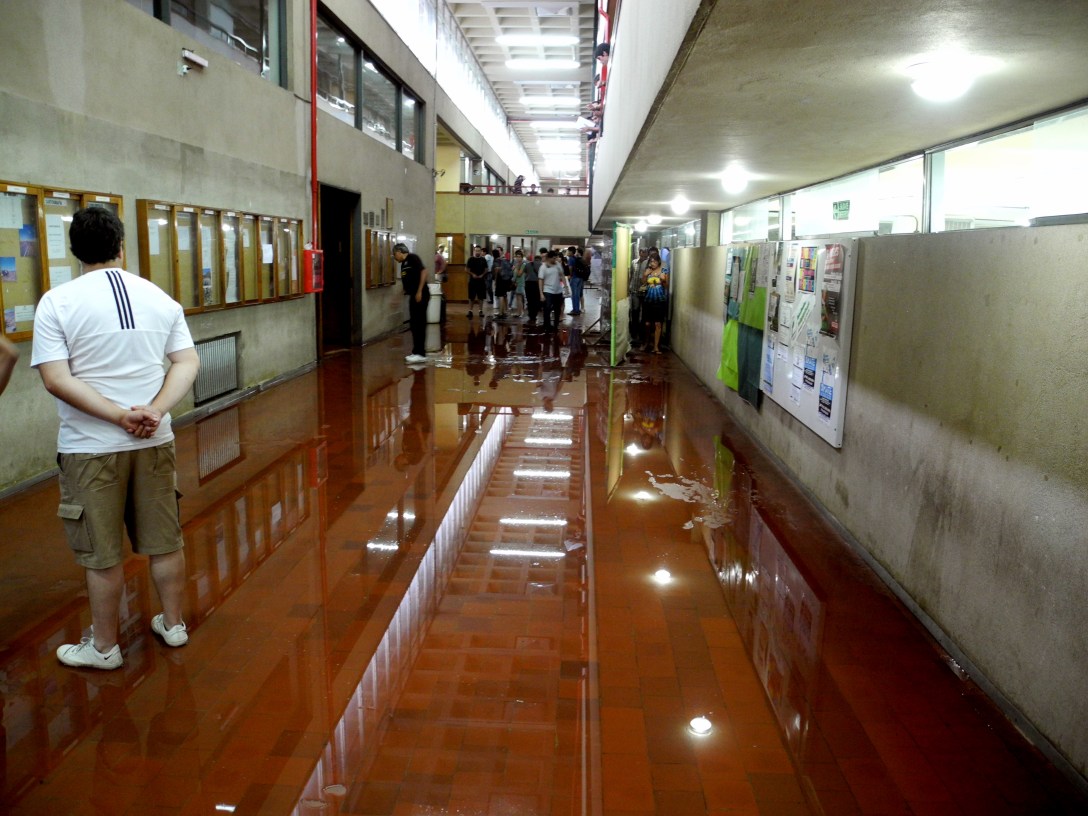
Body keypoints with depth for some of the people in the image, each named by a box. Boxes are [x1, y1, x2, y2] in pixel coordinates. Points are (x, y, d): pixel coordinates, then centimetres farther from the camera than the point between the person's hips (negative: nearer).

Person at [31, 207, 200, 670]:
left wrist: (121, 416, -16)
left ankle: (104, 648, 23)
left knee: (101, 553, 8)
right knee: (164, 540, 14)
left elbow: (57, 379, -16)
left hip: (91, 448, -3)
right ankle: (173, 625, 29)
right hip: (155, 441, 3)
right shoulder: (160, 298, 2)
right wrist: (155, 411, -13)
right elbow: (188, 362, -3)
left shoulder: (57, 302, -8)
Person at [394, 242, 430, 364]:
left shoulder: (412, 258, -8)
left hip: (421, 295, -9)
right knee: (414, 325, 11)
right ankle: (417, 352, 16)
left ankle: (421, 354, -5)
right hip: (413, 296, 9)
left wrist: (419, 292, -21)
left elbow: (424, 272, -17)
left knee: (419, 324, -8)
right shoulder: (403, 264, 18)